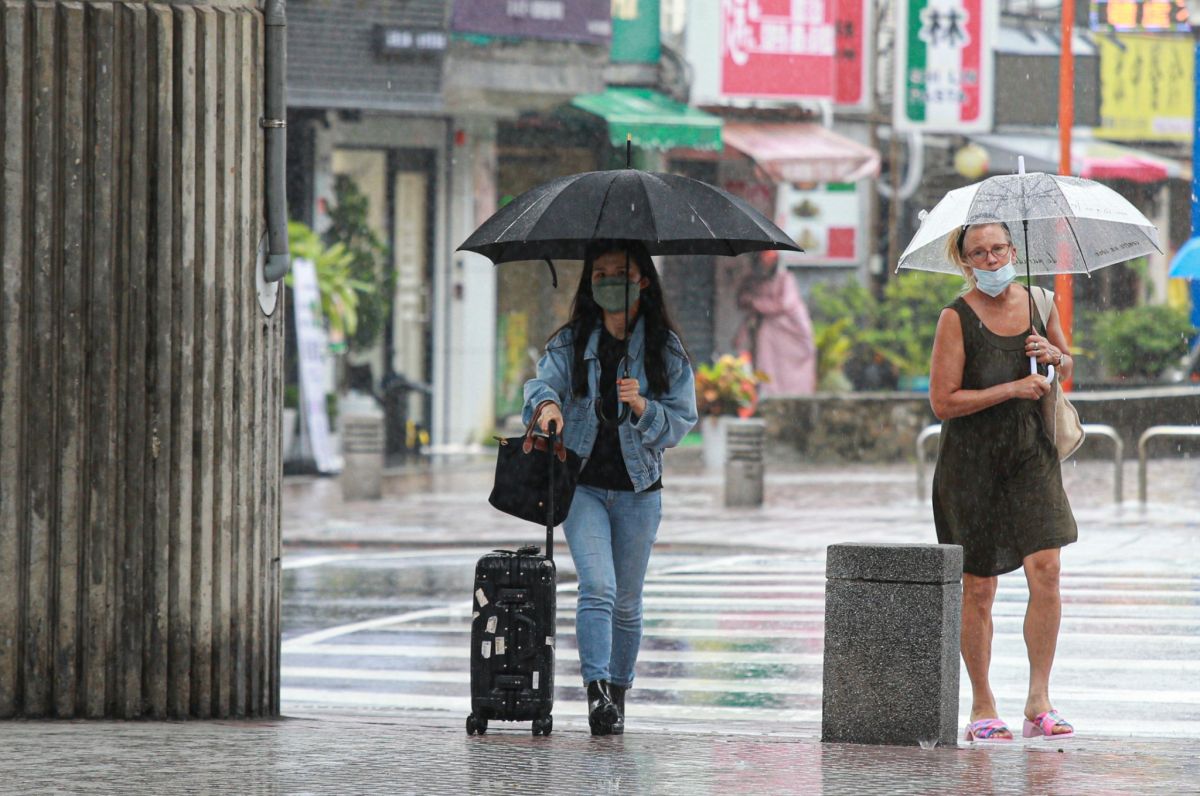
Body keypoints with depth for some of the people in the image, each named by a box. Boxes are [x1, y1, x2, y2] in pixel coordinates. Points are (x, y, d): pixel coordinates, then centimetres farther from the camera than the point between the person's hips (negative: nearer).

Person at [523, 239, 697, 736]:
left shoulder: (666, 350, 3)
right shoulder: (571, 344, 5)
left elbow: (680, 424, 0)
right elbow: (542, 382, -9)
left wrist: (642, 407, -19)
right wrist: (547, 404, -33)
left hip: (638, 489, 1)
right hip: (583, 485, -1)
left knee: (627, 602, 8)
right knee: (597, 587, -18)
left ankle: (618, 692, 23)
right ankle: (597, 692, -26)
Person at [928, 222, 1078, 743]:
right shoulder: (957, 318, -8)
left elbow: (1067, 369, 20)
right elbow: (942, 402, -13)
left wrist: (1053, 356, -3)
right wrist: (1012, 389, -17)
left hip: (1031, 453, 3)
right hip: (972, 461, -3)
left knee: (1045, 568, -11)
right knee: (977, 587, 2)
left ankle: (1039, 702, -5)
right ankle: (982, 709, 13)